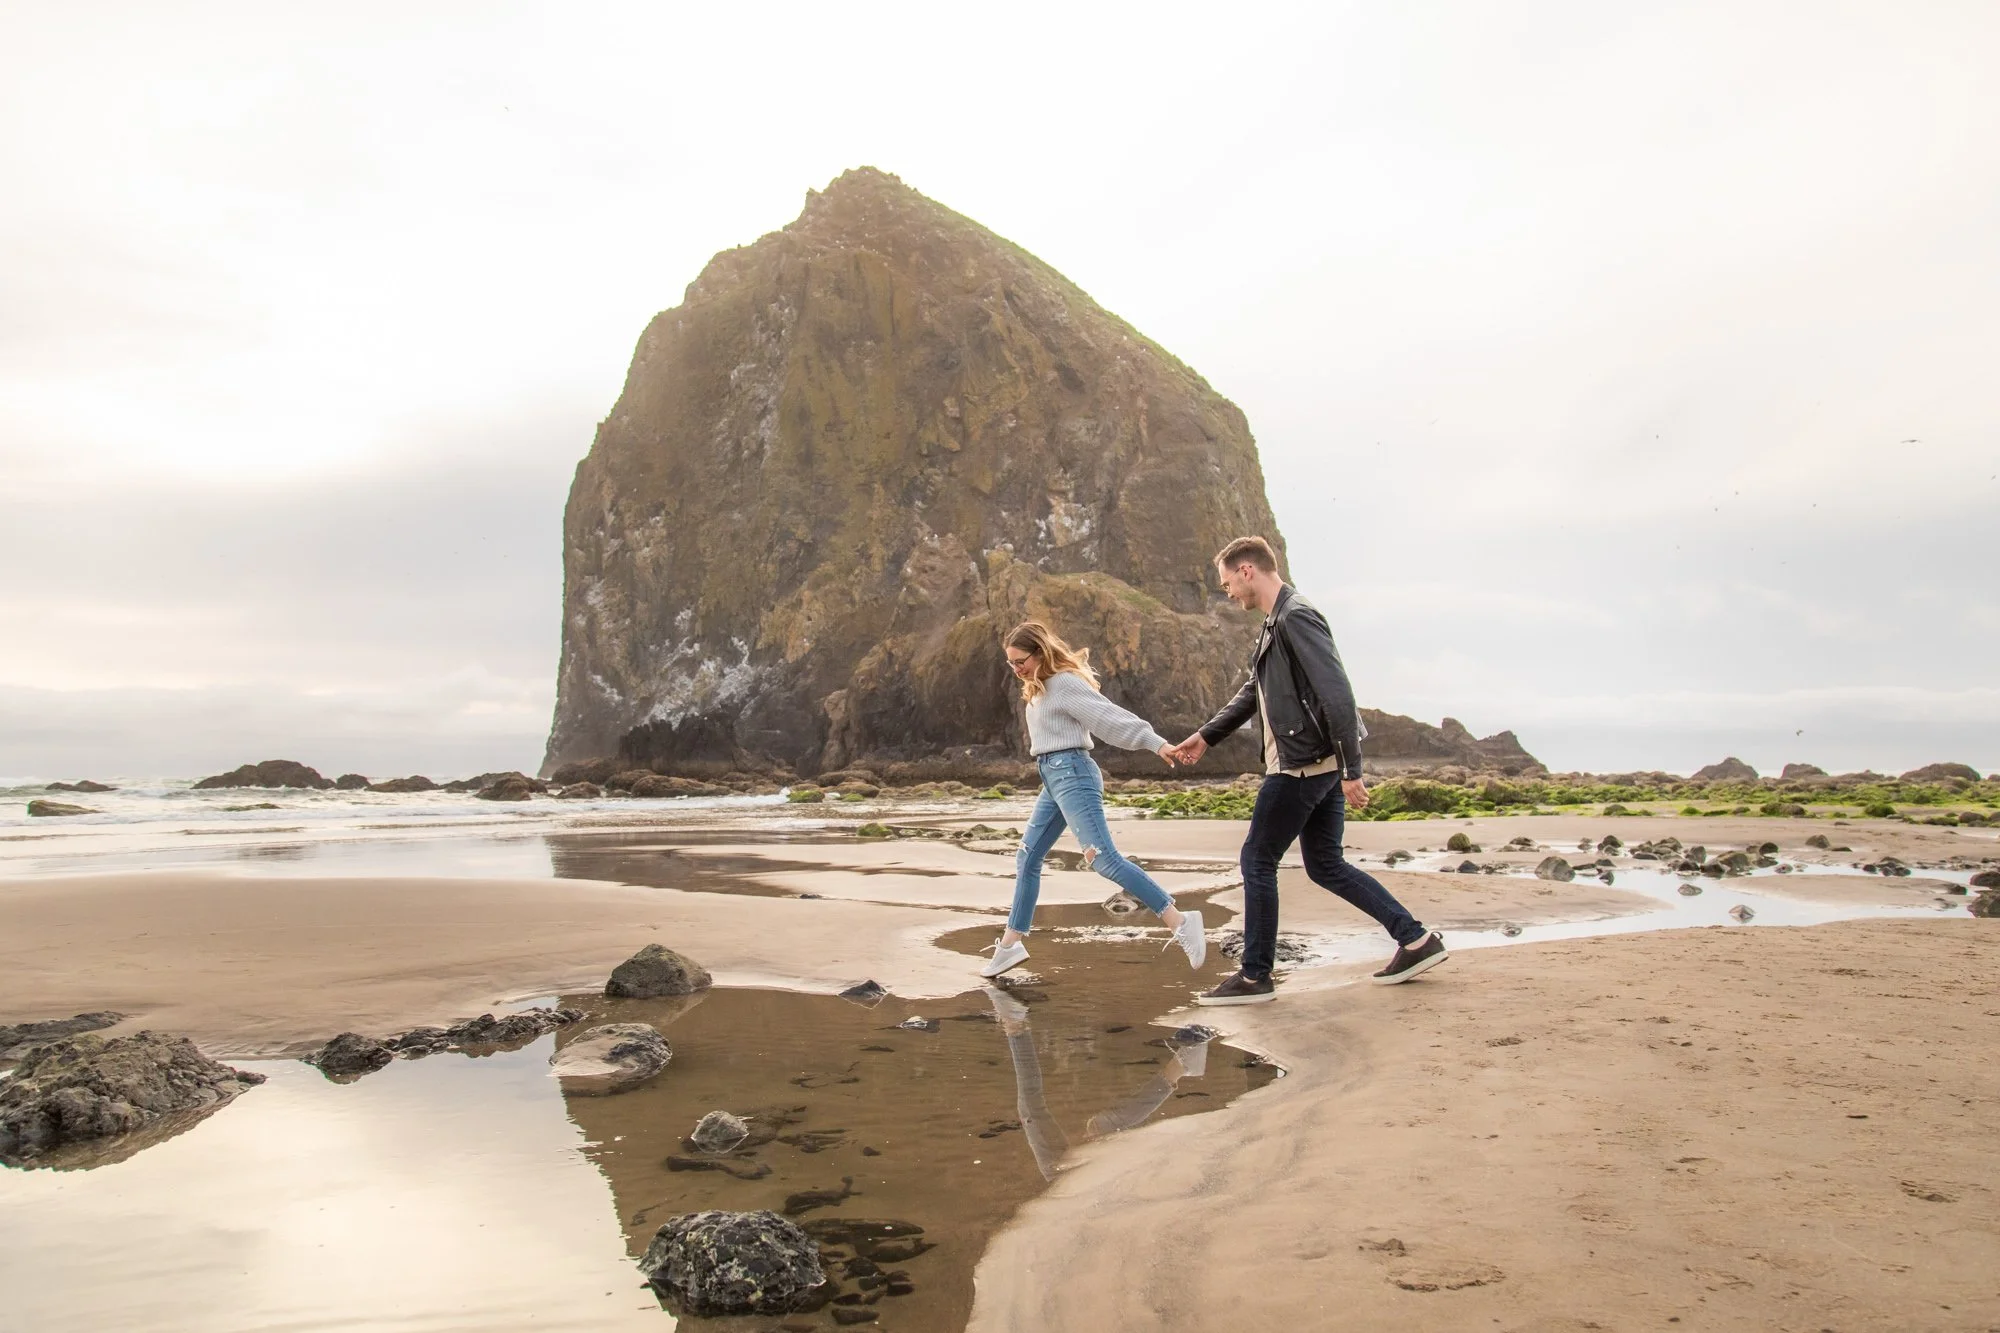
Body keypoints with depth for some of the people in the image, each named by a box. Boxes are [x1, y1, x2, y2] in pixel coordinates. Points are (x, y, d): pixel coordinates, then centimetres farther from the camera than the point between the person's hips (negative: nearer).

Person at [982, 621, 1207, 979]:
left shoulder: (1065, 683, -11)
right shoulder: (1040, 687, 16)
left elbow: (1109, 715, -18)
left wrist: (1156, 743, -23)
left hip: (1071, 774, -10)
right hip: (1053, 779, 10)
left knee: (1103, 859, -19)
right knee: (1027, 858, 12)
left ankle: (1180, 923, -21)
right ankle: (1010, 944, 21)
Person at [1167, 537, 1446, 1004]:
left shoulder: (1296, 617, -16)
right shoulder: (1274, 623, 16)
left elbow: (1337, 693, -22)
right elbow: (1252, 693, 26)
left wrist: (1352, 771, -22)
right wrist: (1205, 736, 22)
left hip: (1304, 764, -10)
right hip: (1316, 765, 10)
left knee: (1257, 860, -1)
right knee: (1326, 865, 14)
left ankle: (1255, 977, 7)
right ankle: (1416, 940, 17)